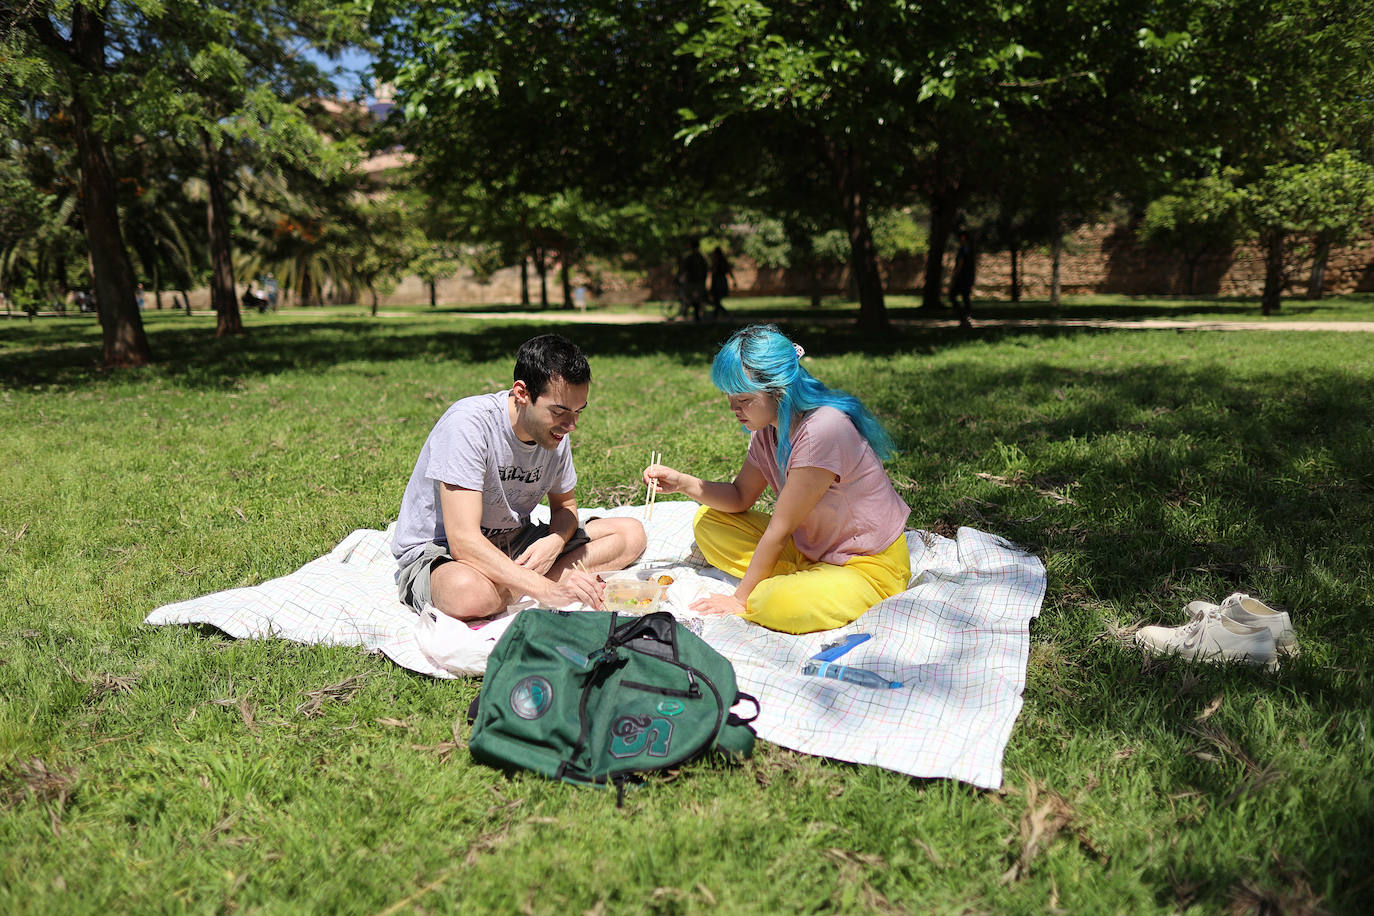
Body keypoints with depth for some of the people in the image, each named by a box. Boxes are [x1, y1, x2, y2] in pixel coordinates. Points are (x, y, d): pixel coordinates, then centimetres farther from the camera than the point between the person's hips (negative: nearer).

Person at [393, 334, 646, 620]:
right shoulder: (469, 423, -26)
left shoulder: (556, 429, -4)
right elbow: (464, 542, -32)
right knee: (469, 595, -44)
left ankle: (514, 586, -14)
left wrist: (555, 541, -14)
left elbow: (564, 505, 11)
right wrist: (548, 591, -40)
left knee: (631, 534, -5)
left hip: (513, 543, 7)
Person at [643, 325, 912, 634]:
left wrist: (740, 599, -14)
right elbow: (741, 497, 8)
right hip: (809, 547, 9)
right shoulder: (769, 428, -2)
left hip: (870, 566, -8)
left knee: (782, 605, -37)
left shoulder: (822, 431, -29)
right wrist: (682, 482, -9)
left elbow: (779, 530, -23)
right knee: (708, 521, 3)